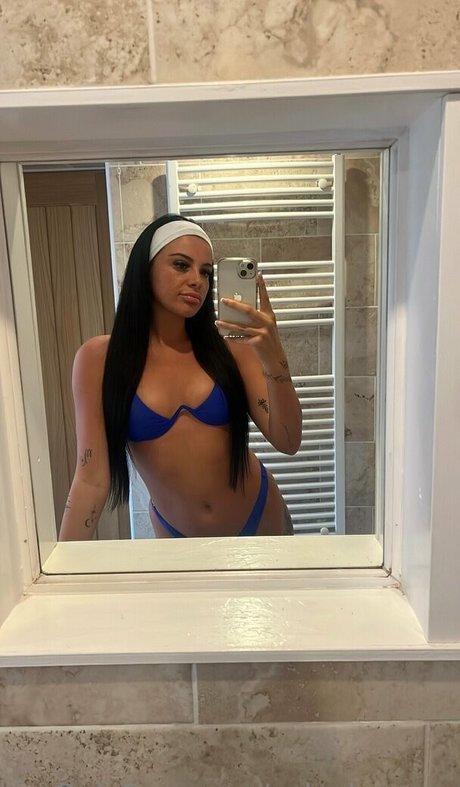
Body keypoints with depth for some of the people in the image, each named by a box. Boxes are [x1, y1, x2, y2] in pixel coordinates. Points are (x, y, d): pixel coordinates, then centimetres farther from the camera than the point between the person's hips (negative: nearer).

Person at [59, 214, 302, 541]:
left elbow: (288, 442, -16)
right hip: (177, 534, -1)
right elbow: (92, 478, -15)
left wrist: (273, 356, -29)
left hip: (260, 517, 2)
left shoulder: (230, 349, -10)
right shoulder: (100, 358, -15)